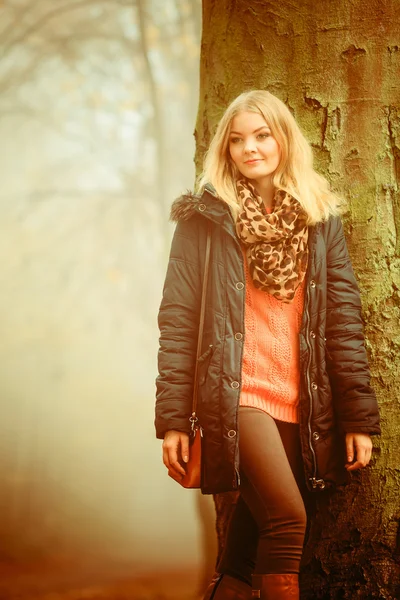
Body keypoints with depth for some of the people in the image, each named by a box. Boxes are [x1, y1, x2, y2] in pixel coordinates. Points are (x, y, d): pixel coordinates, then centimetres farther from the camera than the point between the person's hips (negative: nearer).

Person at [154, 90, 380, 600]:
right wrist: (172, 418, -6)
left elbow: (344, 320, 6)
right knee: (287, 517, -19)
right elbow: (177, 318, -1)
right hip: (237, 393, -3)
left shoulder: (321, 218, 9)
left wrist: (359, 418, 3)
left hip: (304, 404, 4)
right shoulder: (205, 217, 1)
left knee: (257, 520, 10)